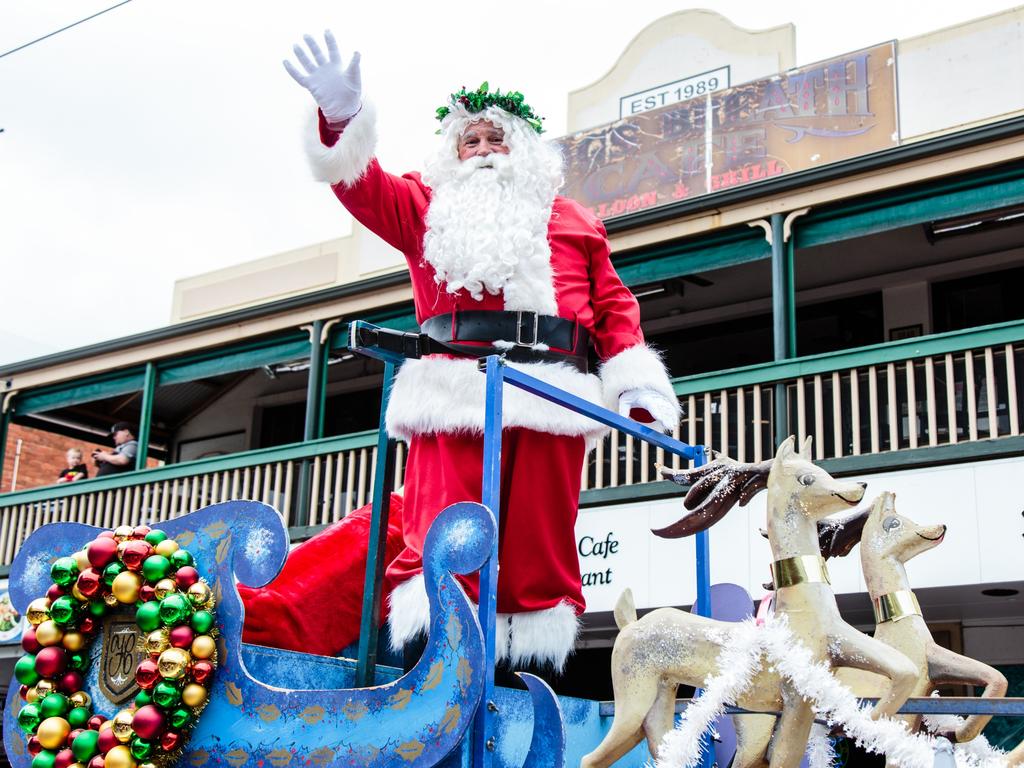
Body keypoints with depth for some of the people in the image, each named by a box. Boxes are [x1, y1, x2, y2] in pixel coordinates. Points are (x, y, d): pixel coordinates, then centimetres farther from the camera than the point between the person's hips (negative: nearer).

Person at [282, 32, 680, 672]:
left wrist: (639, 387, 8)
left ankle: (535, 655, 2)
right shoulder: (427, 207, 25)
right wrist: (342, 119, -10)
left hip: (550, 393, 1)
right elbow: (365, 187, 9)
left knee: (540, 535, -2)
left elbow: (614, 304, 19)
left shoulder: (573, 221, 26)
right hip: (453, 390, -1)